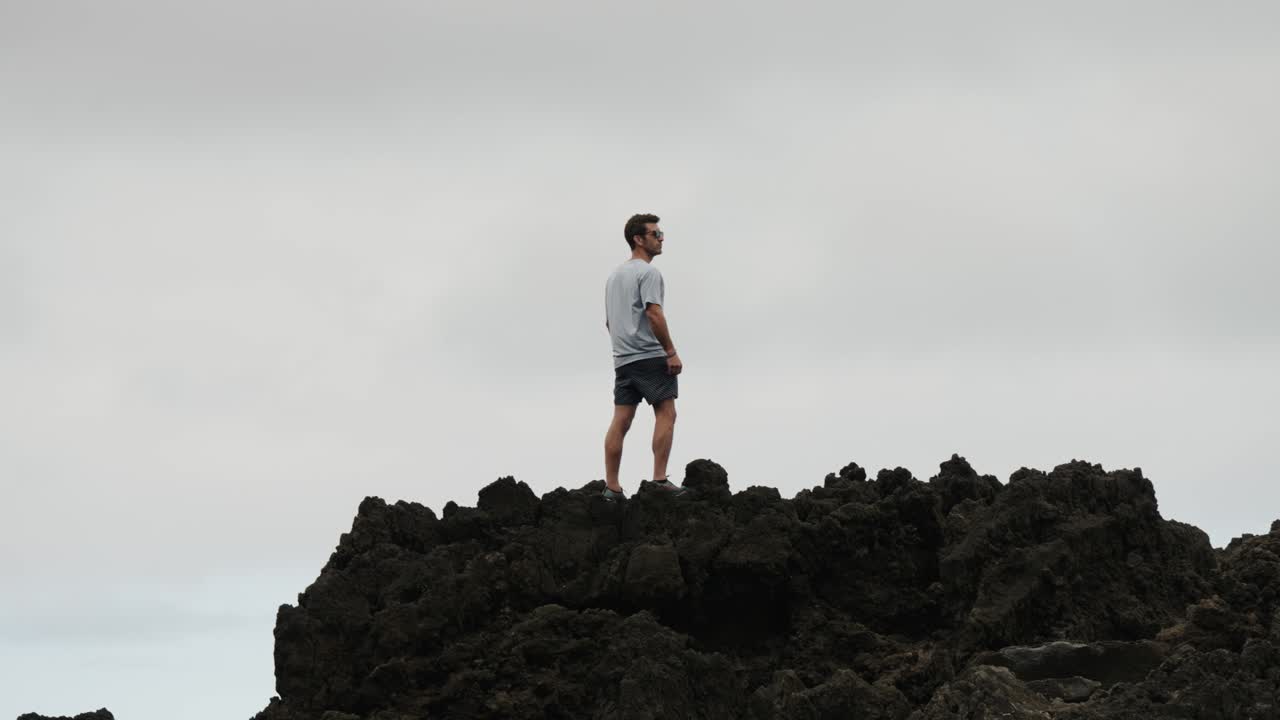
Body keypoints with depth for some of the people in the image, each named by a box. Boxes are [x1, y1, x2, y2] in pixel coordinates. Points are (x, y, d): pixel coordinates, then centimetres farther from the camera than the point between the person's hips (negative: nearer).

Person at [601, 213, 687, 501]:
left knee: (621, 421, 4)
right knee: (665, 414, -5)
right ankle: (659, 480, -11)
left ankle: (612, 487, 1)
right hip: (650, 357, -9)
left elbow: (610, 320, 24)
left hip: (623, 359, 9)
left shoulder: (615, 275, 21)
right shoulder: (648, 272, -10)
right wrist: (671, 352, -18)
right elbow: (654, 314, -20)